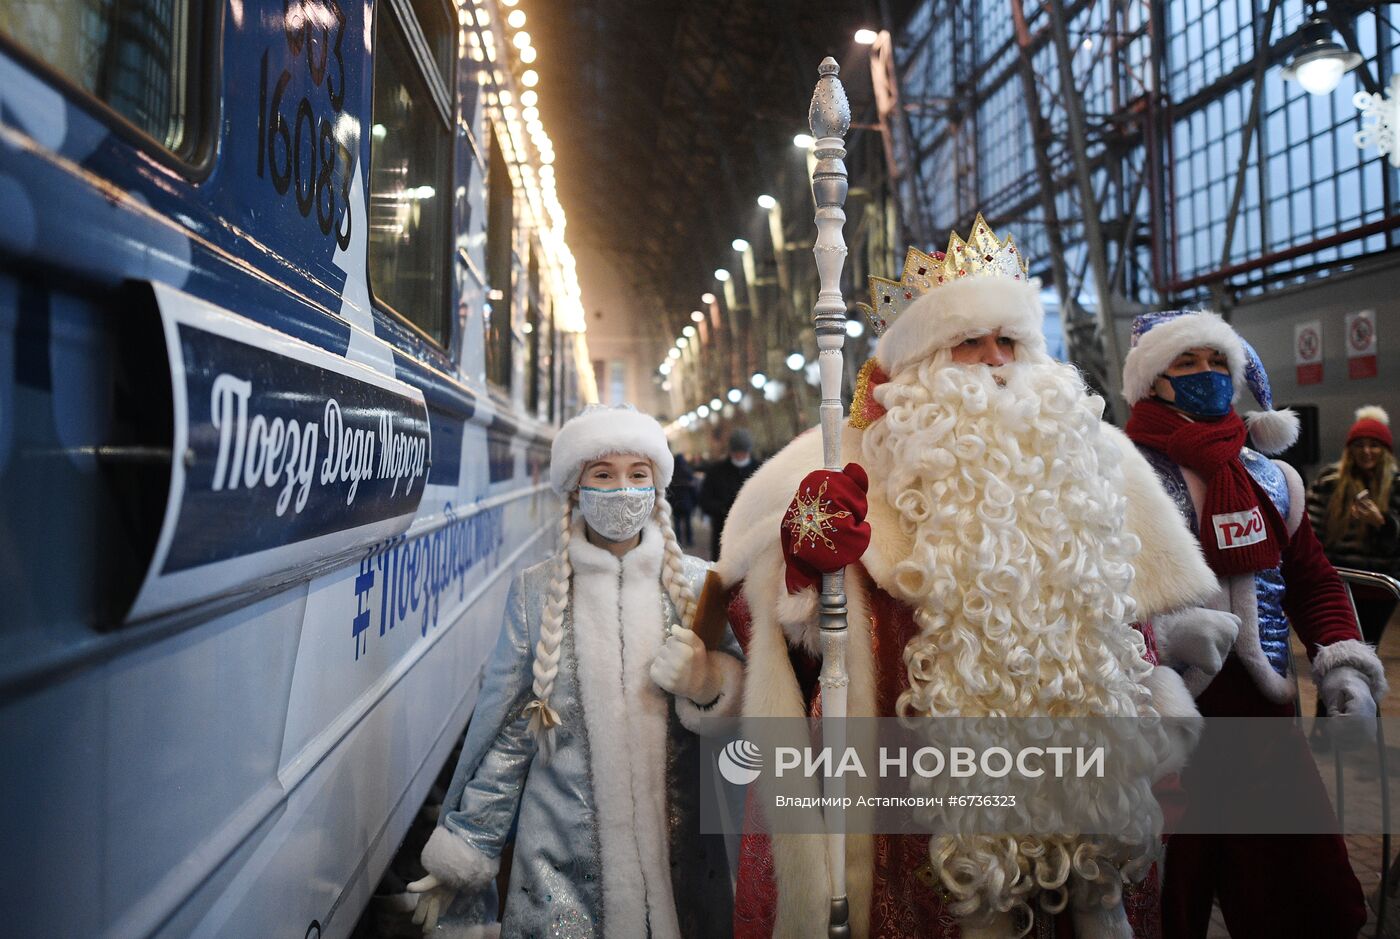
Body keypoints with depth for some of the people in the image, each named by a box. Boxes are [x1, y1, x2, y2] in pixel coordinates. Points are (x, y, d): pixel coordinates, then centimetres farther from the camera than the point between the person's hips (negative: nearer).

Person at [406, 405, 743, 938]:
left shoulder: (697, 585, 0)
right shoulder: (536, 592, -1)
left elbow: (740, 702, 5)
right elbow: (506, 734, 3)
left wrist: (708, 683, -16)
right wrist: (461, 854, 5)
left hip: (677, 852, 1)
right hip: (562, 862, 0)